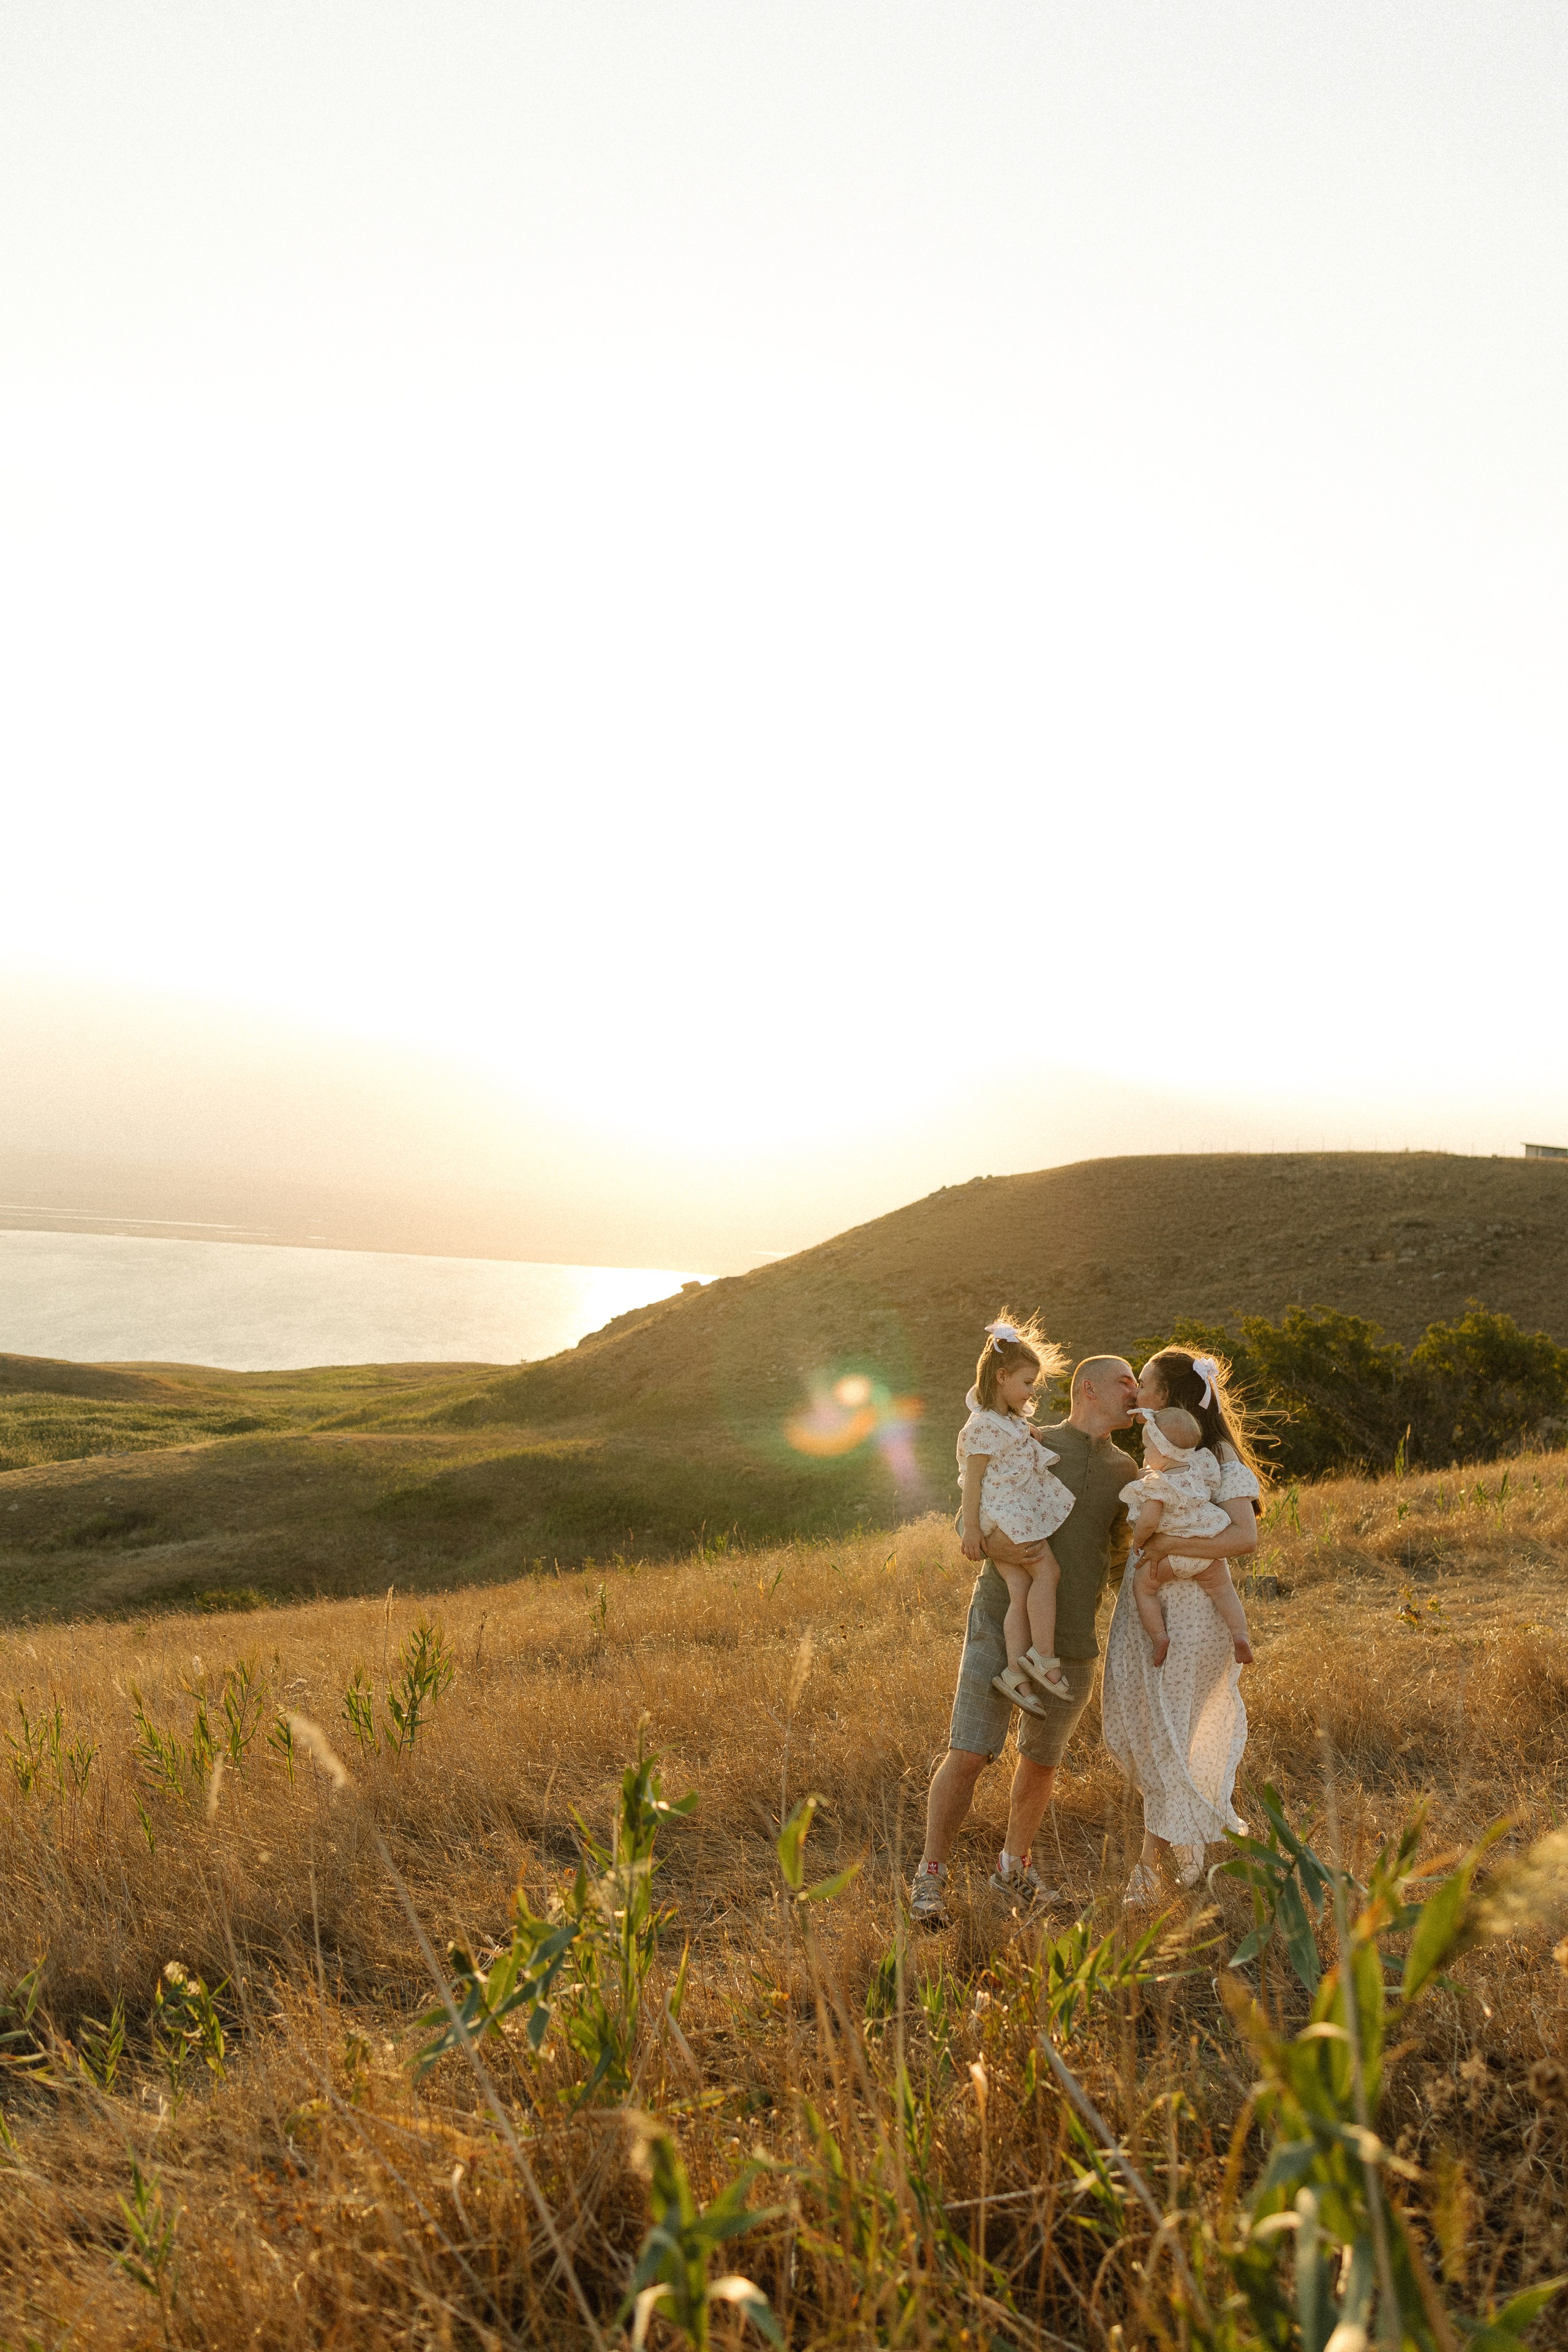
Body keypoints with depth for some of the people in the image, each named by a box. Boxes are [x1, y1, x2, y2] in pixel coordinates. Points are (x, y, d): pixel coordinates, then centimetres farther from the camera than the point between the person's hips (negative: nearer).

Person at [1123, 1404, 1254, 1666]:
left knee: (1142, 1585, 13)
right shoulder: (1199, 1467, -6)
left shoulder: (1156, 1485, -24)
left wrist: (1138, 1541, -10)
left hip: (1172, 1554, -5)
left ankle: (1159, 1635, 6)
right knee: (1223, 1589, 19)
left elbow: (1148, 1521, -28)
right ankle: (1240, 1635, 7)